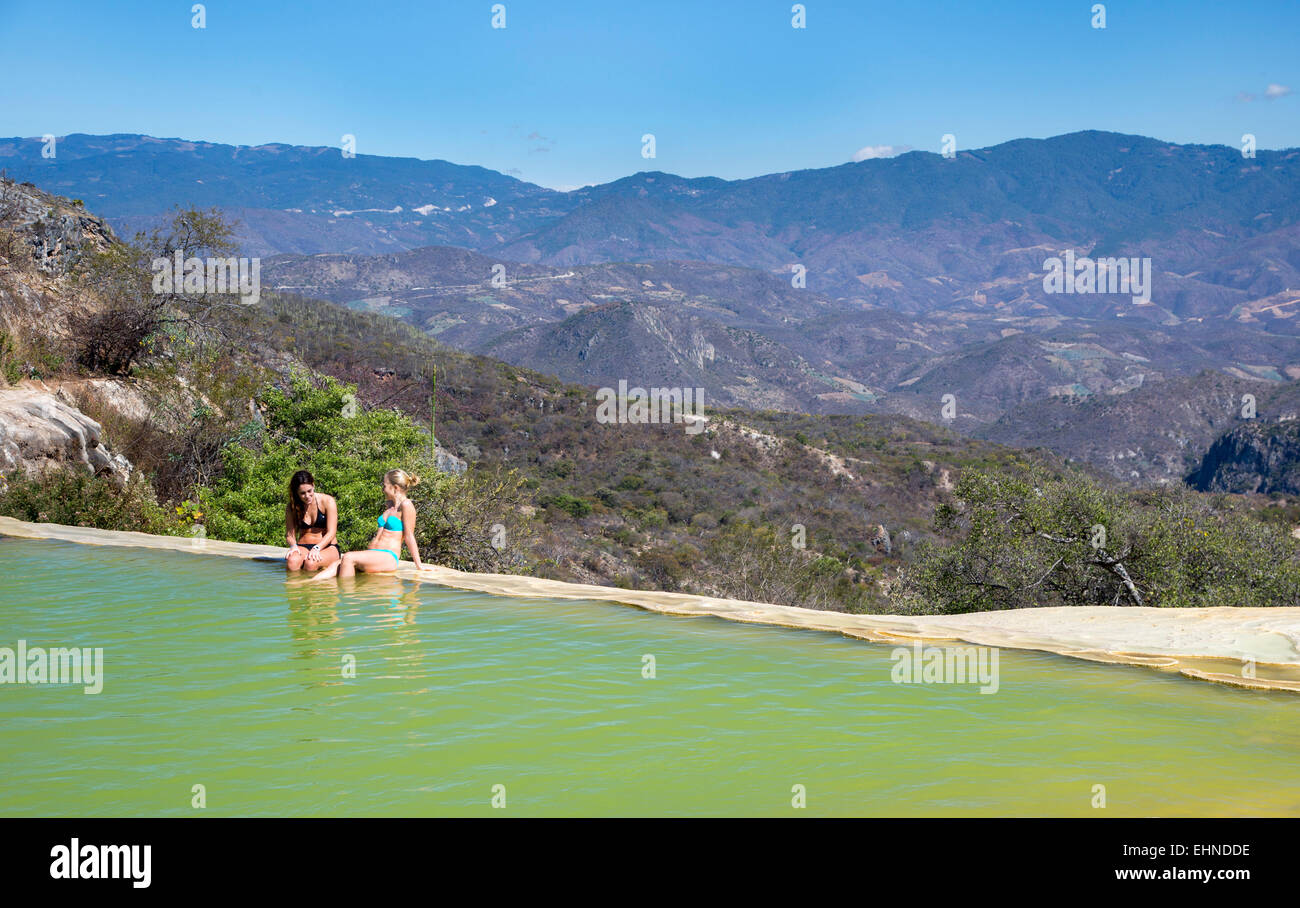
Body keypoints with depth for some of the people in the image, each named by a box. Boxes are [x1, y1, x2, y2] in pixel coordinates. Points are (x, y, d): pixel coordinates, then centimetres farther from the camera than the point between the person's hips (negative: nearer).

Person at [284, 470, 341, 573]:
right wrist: (293, 546, -22)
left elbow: (331, 532, -10)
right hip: (303, 546, 2)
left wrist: (317, 548, -26)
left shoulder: (327, 501, -5)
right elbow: (289, 533, 2)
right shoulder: (292, 508, 4)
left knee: (310, 563, -37)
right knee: (292, 561, -35)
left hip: (327, 547, -2)